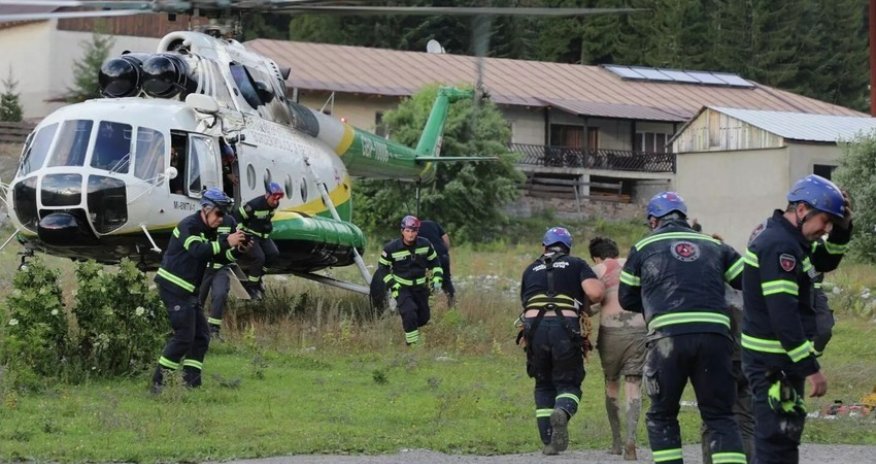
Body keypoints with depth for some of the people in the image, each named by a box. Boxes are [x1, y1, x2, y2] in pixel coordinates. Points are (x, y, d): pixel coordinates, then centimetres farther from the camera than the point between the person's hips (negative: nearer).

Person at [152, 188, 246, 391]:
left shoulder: (208, 231, 17)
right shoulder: (189, 226, -13)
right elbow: (198, 250, -32)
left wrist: (236, 247, -2)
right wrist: (226, 243, -38)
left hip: (188, 291, 10)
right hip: (174, 288, -10)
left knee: (201, 336, 7)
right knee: (184, 336, -13)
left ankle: (191, 383, 7)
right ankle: (158, 381, -9)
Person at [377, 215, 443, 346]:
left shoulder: (425, 245, -8)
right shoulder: (391, 248, -17)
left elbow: (434, 262, 7)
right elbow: (382, 267, -4)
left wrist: (437, 279, -5)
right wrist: (393, 285, -12)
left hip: (420, 287, 4)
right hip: (402, 287, -4)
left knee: (424, 317, 12)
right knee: (409, 313, -24)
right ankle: (412, 343, -11)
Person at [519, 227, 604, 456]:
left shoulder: (531, 270, 24)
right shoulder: (576, 265, 15)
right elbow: (595, 292, -1)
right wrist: (582, 302, 19)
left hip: (534, 325, 2)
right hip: (565, 326, -2)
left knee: (544, 385, 18)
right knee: (568, 383, 9)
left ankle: (548, 441, 9)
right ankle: (563, 412, -25)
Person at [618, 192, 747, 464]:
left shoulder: (644, 248, 18)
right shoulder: (715, 246, 22)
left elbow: (627, 299, 24)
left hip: (668, 336, -2)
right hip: (715, 335, 2)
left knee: (662, 415, 14)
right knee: (720, 416, 8)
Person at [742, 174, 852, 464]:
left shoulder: (776, 235, 13)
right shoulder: (779, 246, -19)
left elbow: (825, 262, 26)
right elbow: (783, 316, -25)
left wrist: (842, 230, 7)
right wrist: (811, 368, -25)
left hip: (774, 358, 11)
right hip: (773, 361, -11)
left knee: (773, 435, 17)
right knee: (778, 438, -11)